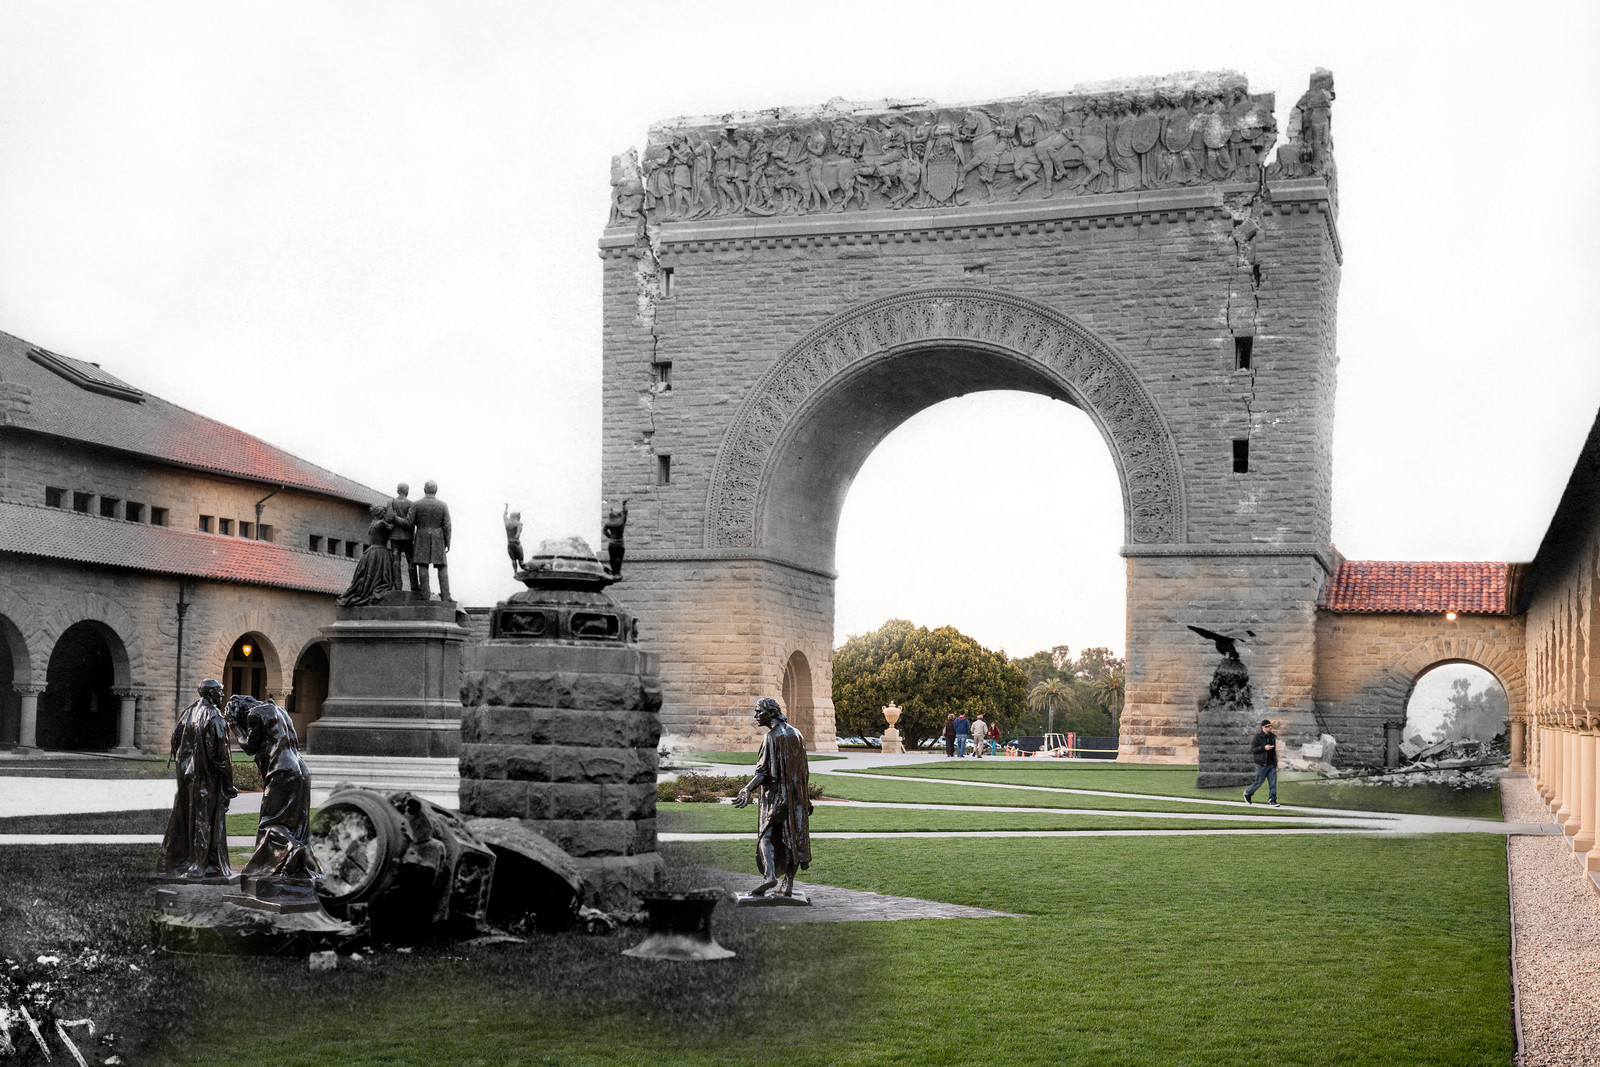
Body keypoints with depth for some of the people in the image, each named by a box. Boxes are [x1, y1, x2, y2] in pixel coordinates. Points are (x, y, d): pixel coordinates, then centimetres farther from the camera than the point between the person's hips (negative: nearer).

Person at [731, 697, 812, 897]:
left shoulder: (771, 738, -10)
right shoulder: (797, 735, 9)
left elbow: (764, 770, -18)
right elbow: (804, 771, 11)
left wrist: (747, 789, -25)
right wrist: (805, 797, 18)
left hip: (775, 796, -6)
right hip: (796, 796, 6)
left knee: (767, 836, 0)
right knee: (792, 838, 7)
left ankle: (770, 875, -21)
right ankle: (788, 886, 6)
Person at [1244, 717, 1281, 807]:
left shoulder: (1272, 737, 12)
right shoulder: (1257, 737, -7)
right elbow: (1252, 749, -13)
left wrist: (1276, 762, 18)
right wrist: (1264, 748, -24)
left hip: (1271, 764, 5)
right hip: (1262, 765, -5)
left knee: (1273, 782, -5)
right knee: (1259, 782, 2)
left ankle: (1272, 799, -3)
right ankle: (1248, 793, 24)